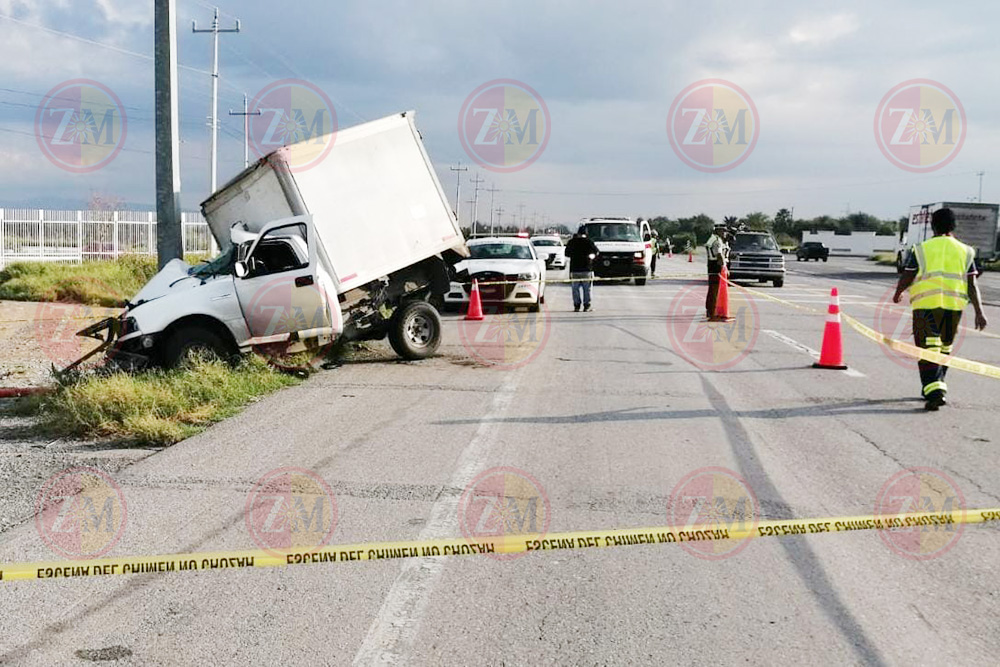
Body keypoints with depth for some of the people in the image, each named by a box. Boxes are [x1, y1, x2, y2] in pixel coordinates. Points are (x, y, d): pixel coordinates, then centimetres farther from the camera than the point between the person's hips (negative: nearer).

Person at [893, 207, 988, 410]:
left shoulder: (921, 250, 2)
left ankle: (934, 391, -21)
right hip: (954, 305, 3)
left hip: (926, 304, -3)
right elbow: (972, 284, 2)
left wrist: (897, 294, 25)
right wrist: (979, 312, 2)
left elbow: (906, 278, 5)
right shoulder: (965, 251, 8)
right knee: (945, 348, 19)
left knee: (928, 349, -5)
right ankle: (934, 388, 29)